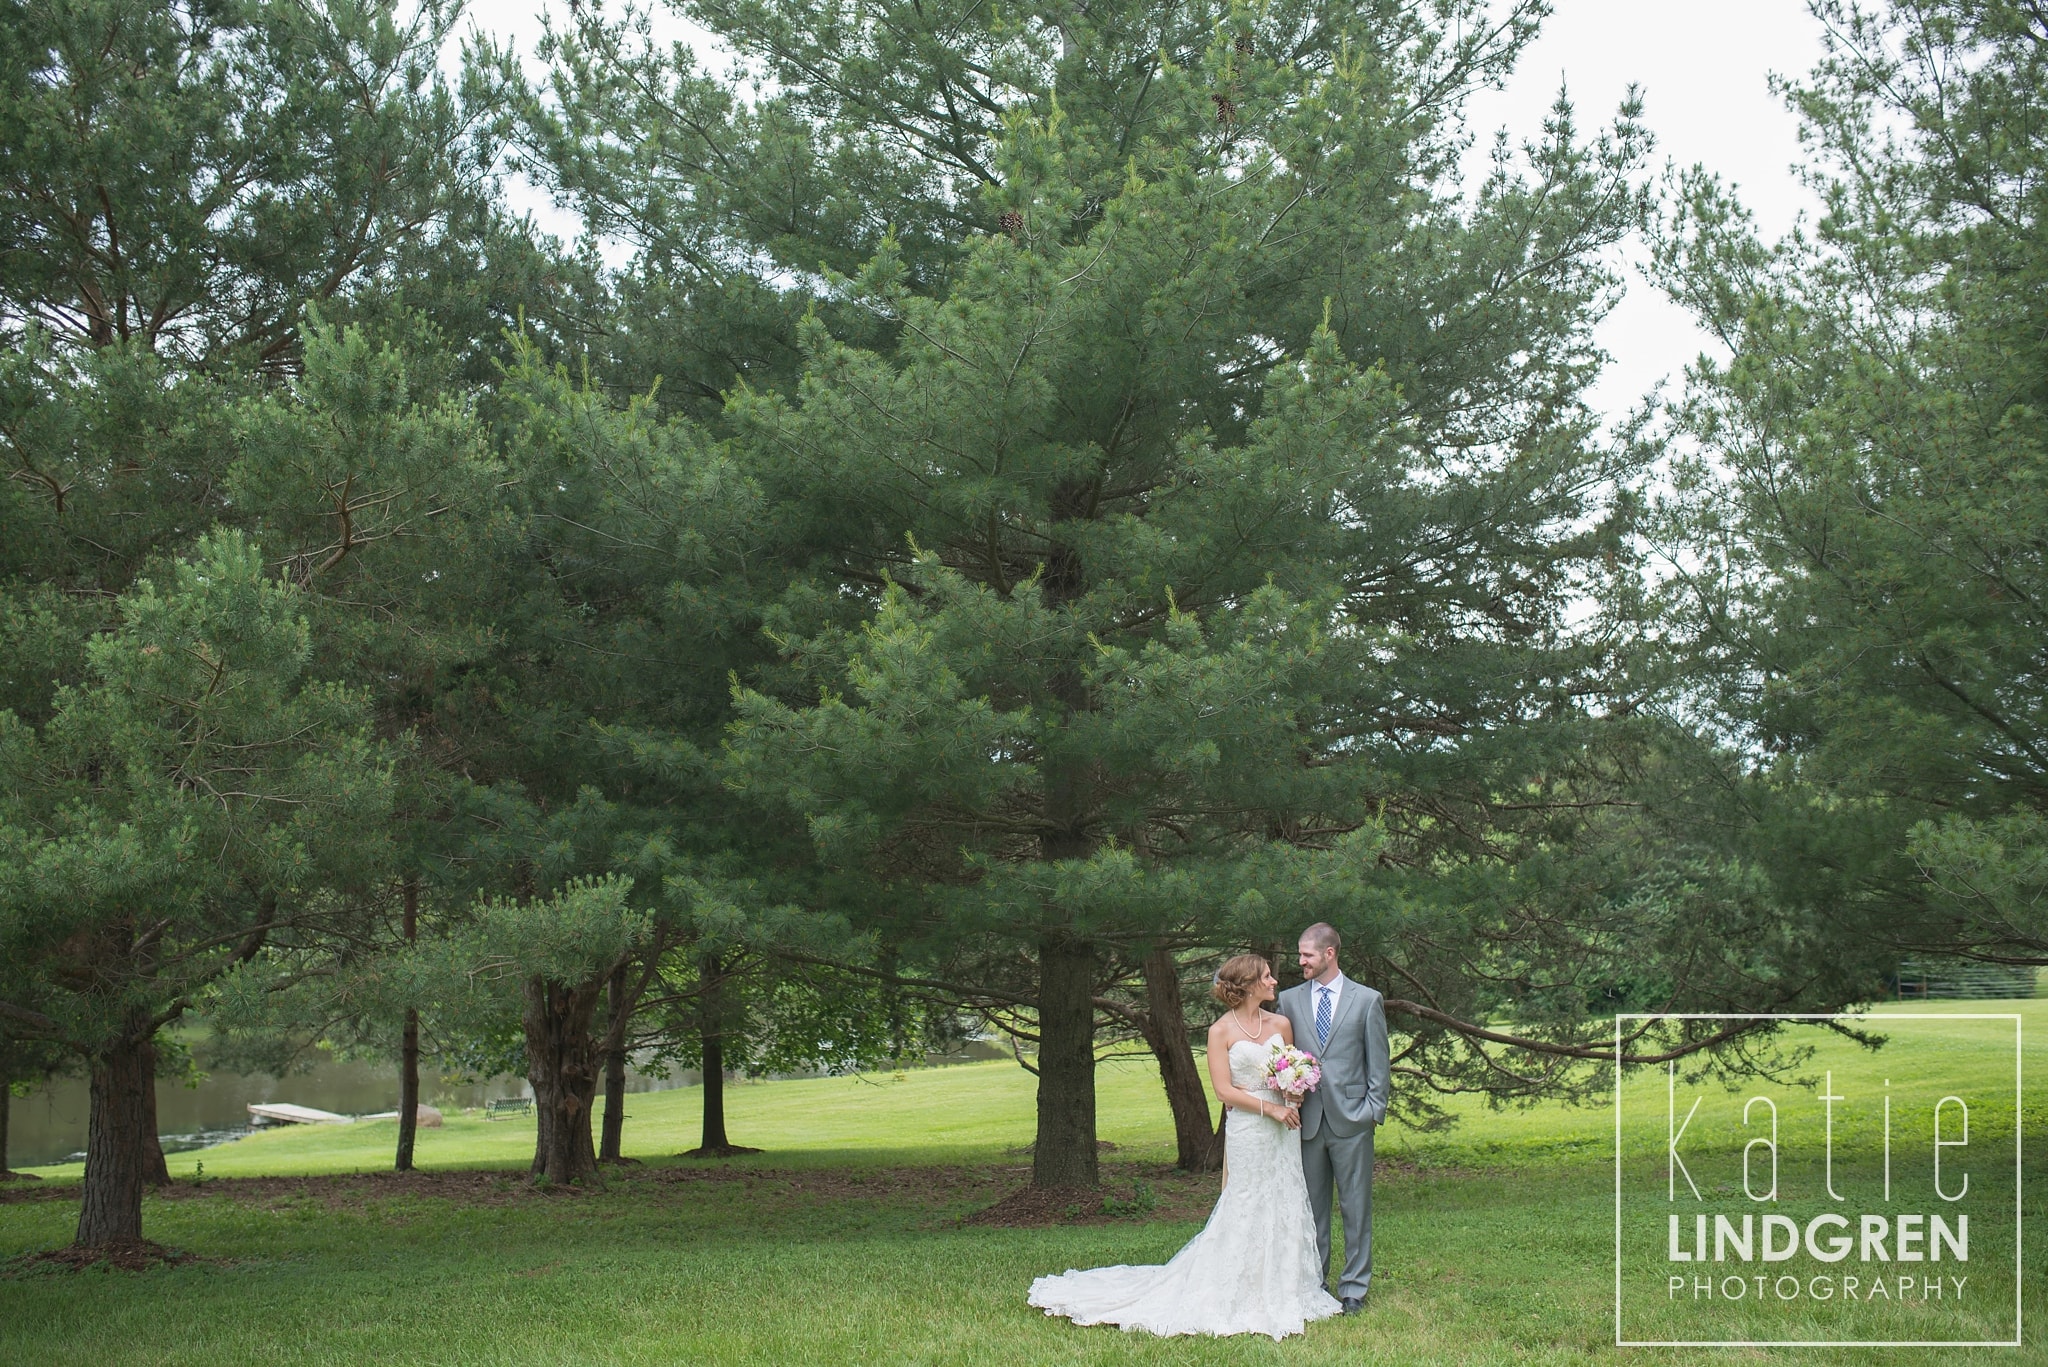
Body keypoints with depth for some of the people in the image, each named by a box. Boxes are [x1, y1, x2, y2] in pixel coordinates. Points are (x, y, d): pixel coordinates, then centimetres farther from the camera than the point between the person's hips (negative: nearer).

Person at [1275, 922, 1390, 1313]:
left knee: (1356, 1207, 2)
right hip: (1306, 1119, 2)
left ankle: (1354, 1286, 10)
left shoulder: (1367, 1000, 3)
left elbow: (1378, 1062, 4)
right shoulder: (1289, 1000, 9)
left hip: (1351, 1120, -2)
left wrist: (1374, 1110, -4)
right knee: (1310, 1206, 7)